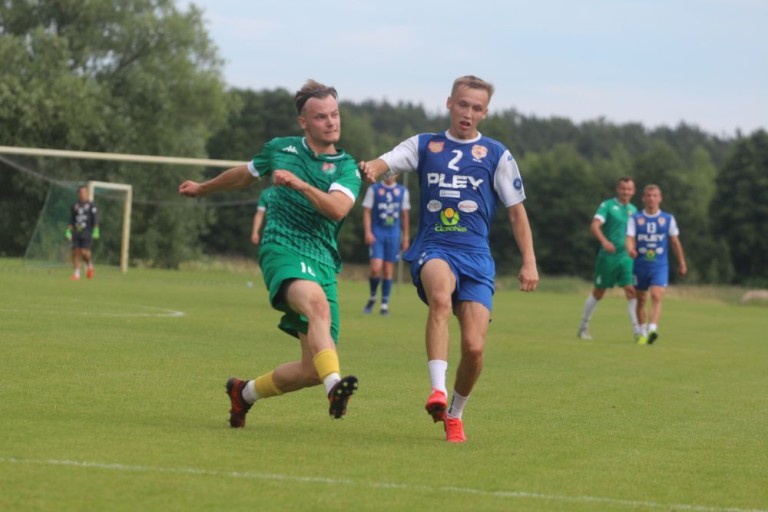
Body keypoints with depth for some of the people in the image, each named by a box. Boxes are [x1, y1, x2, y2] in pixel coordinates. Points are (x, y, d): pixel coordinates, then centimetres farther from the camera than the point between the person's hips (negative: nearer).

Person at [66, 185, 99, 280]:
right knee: (75, 252, -4)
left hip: (87, 233, -4)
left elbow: (95, 220, -3)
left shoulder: (91, 206, 1)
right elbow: (71, 220, 15)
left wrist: (96, 231, -12)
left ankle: (89, 265, 17)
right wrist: (68, 231, 8)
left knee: (84, 252, -14)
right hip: (76, 233, 4)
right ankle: (76, 273, 2)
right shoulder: (75, 206, 12)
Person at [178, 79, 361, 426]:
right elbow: (245, 175, 32)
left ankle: (245, 392, 24)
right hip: (282, 247, -2)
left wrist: (300, 184, -27)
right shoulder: (280, 148, 11)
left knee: (313, 369, -3)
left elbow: (338, 208, -15)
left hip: (323, 260, 2)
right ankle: (335, 385, -57)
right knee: (318, 304, -37)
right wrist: (203, 188, 46)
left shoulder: (346, 167, 6)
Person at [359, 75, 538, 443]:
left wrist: (529, 262, 5)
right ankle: (437, 390, -41)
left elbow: (516, 211, 12)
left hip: (476, 257, 1)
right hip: (432, 249, -1)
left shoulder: (496, 155, 10)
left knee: (474, 347, -11)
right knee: (441, 296, -37)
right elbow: (386, 162, -6)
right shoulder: (424, 146, 11)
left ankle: (454, 414, 17)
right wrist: (371, 168, -31)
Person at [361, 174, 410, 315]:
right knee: (376, 268, -13)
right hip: (377, 233, -2)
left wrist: (405, 238, 11)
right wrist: (368, 232, -11)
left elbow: (405, 215, 13)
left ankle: (385, 304, 9)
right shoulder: (373, 190, 2)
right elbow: (367, 212, 0)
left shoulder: (402, 191, 9)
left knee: (388, 270, 2)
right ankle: (372, 297, 11)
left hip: (394, 234, 2)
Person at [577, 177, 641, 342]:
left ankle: (637, 331, -10)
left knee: (631, 291, -9)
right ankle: (583, 327, 20)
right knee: (598, 292, 5)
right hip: (607, 256, -4)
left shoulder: (633, 210, 13)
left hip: (626, 258, 4)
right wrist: (604, 241, -34)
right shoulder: (607, 205, -5)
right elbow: (594, 226, -19)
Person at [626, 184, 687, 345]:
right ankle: (643, 332, 23)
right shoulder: (635, 219, 1)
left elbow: (675, 242, 11)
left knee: (656, 296, -19)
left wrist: (681, 263, 13)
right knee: (641, 300, 10)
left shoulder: (668, 219, 4)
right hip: (640, 265, 1)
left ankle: (652, 330, -31)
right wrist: (630, 249, -31)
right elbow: (630, 238, -8)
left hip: (660, 266, -1)